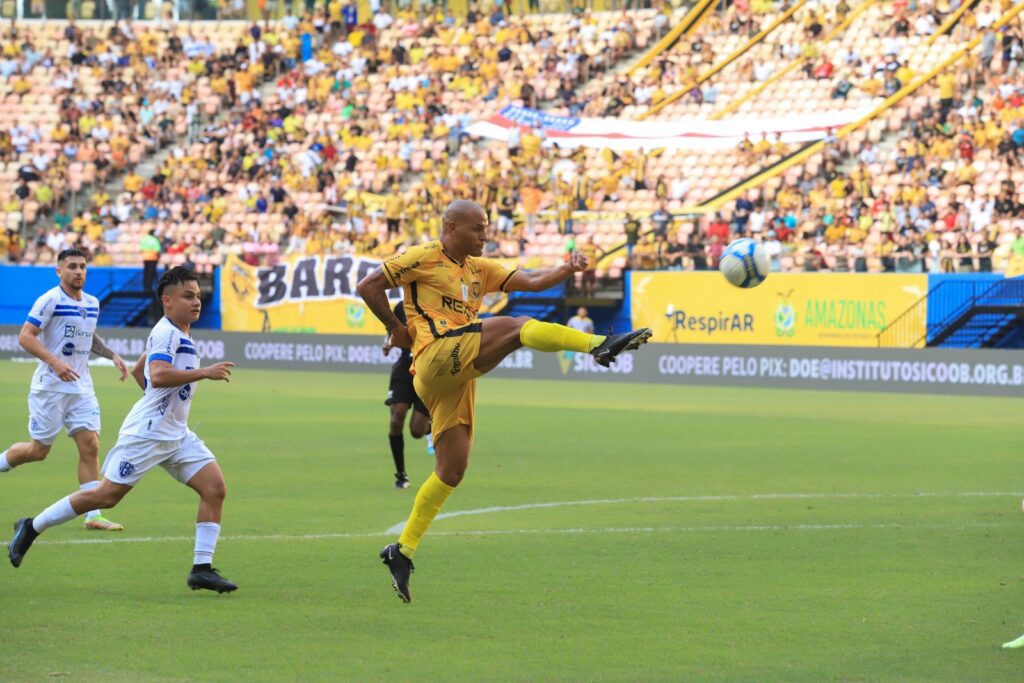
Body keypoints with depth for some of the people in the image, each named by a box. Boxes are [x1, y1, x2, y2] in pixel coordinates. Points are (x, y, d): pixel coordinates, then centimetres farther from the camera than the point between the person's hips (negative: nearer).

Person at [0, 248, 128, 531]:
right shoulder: (50, 301, -12)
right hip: (50, 387, -6)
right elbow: (25, 337, -17)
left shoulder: (92, 303, 10)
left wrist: (112, 355, 13)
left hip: (82, 387, 6)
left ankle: (93, 516, -5)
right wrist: (55, 362, -28)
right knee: (38, 450, 2)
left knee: (90, 447, -5)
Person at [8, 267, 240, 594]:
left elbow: (138, 371, 29)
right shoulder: (165, 333, -14)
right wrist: (204, 373, -28)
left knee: (215, 488, -7)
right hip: (145, 433, -9)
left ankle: (202, 568, -7)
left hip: (176, 435, 9)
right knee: (106, 496, -5)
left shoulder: (178, 335, 16)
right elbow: (158, 375, -32)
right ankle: (32, 527, 12)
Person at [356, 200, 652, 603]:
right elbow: (368, 286, 1)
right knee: (518, 326, -20)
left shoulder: (479, 270, 24)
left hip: (457, 379, 8)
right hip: (438, 357, -8)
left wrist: (566, 270, -3)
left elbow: (530, 281, 14)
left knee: (452, 470, 7)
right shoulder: (423, 259, 3)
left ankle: (402, 552, 12)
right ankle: (599, 345, -37)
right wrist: (396, 328, 0)